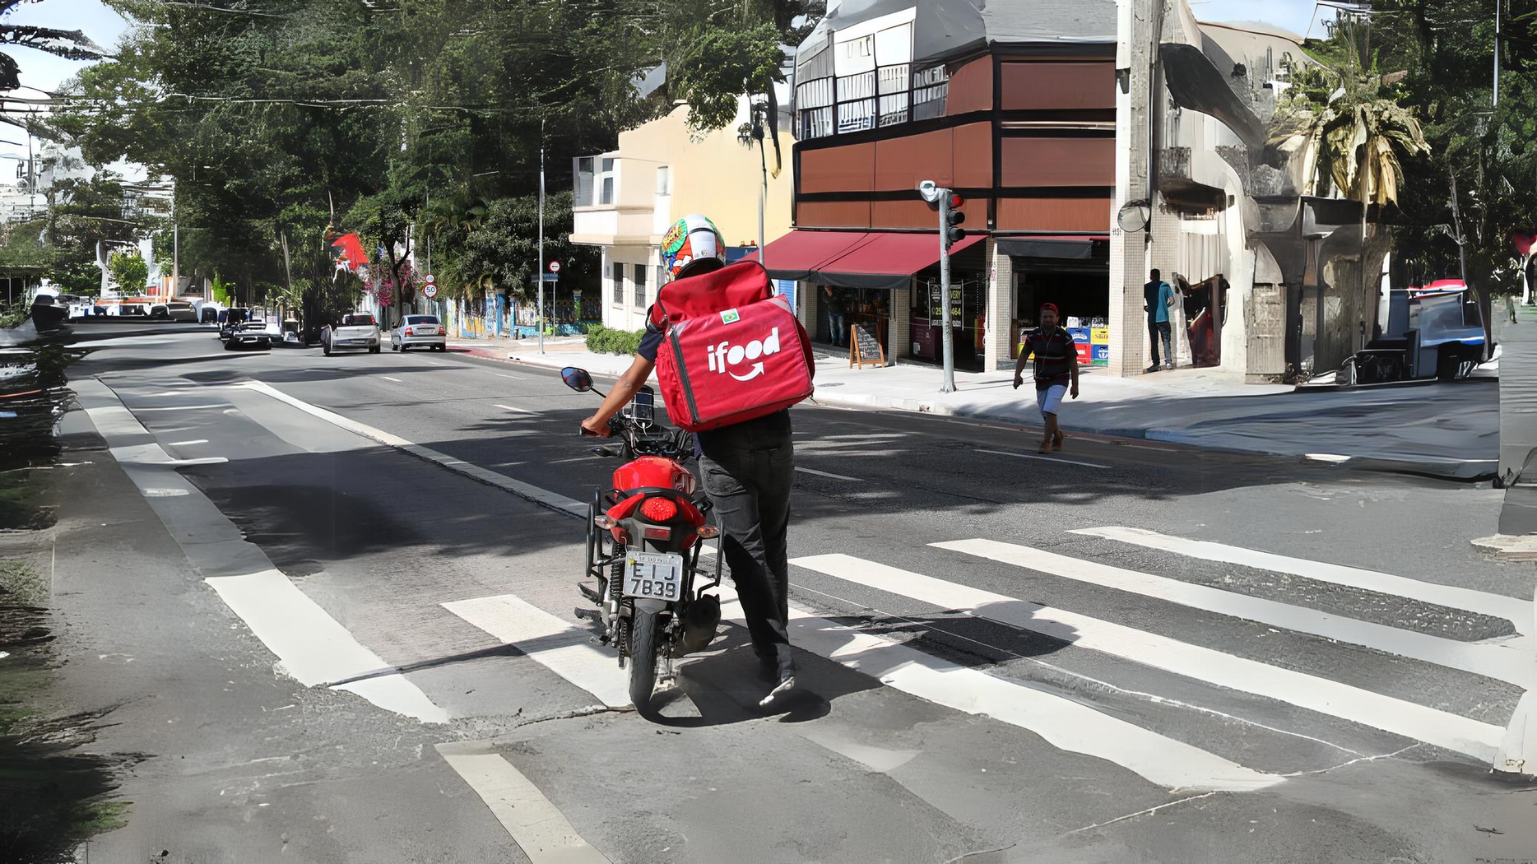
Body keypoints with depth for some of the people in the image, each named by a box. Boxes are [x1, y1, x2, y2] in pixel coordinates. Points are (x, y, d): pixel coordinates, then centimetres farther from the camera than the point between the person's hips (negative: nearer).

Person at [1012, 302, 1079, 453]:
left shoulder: (1065, 337, -17)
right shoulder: (1033, 336, -8)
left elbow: (1073, 362, -10)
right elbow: (1023, 356, -7)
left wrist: (1075, 385, -9)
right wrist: (1017, 374, -23)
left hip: (1059, 380, -4)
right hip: (1041, 381, 4)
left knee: (1049, 410, -21)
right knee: (1045, 414, 14)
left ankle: (1046, 442, -7)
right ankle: (1058, 436, 41)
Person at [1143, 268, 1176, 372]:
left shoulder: (1146, 287, 1)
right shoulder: (1165, 285, 3)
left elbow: (1141, 301, -5)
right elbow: (1172, 301, -2)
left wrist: (1145, 308, 13)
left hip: (1152, 318, 0)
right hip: (1163, 317, 0)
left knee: (1154, 341, 5)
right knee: (1166, 340, 7)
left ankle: (1156, 363, 3)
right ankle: (1169, 361, -1)